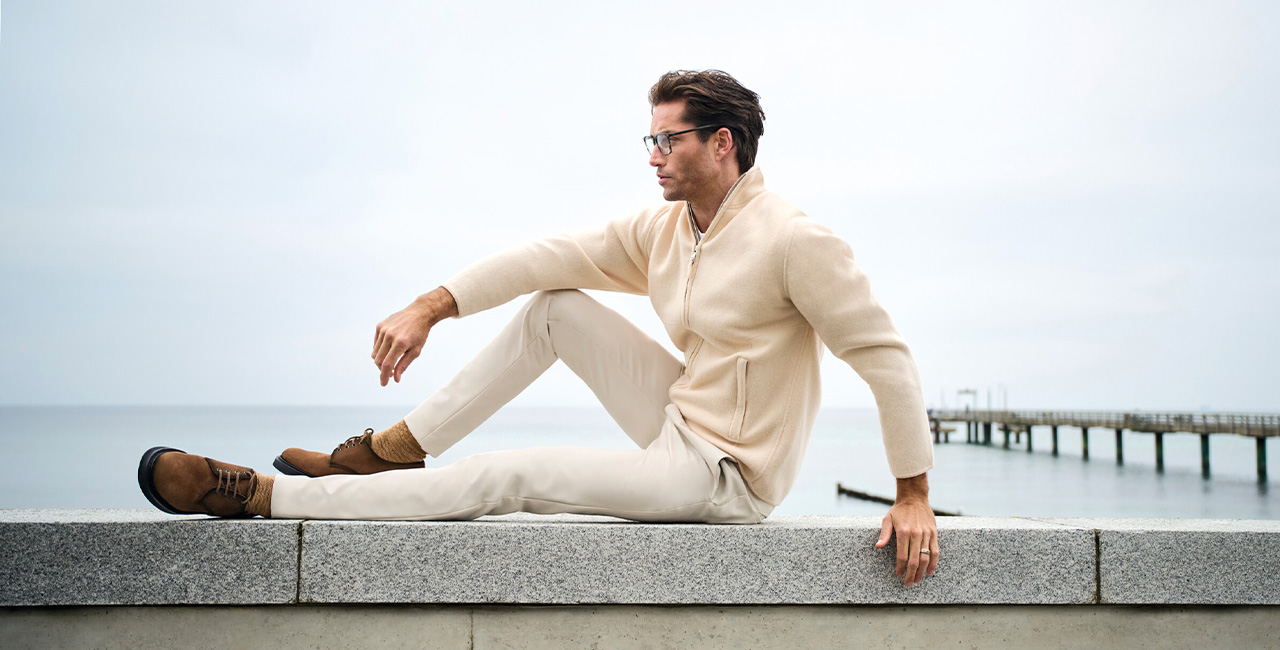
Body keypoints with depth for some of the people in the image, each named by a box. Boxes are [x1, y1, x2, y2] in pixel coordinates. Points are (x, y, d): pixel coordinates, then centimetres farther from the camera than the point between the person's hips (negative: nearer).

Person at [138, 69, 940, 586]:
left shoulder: (795, 242, -20)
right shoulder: (658, 230, 3)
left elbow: (884, 354, -20)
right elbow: (546, 257, -1)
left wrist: (913, 495, -20)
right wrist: (429, 308, -11)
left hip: (723, 474, -8)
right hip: (681, 420, 8)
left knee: (510, 475, -15)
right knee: (556, 307, 1)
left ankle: (260, 495, -11)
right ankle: (396, 447, 6)